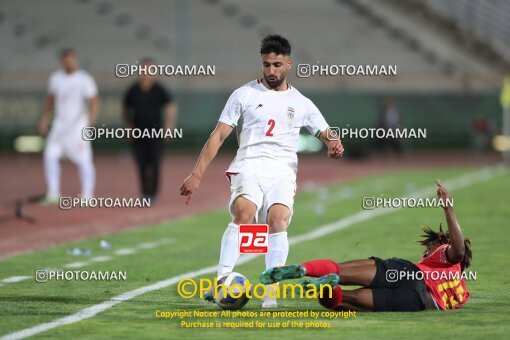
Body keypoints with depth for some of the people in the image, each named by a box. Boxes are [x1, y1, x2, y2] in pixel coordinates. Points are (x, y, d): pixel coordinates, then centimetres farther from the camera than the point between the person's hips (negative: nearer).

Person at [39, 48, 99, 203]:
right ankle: (53, 194, 0)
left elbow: (94, 102, -16)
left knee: (84, 159, -4)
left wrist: (91, 119, -31)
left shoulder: (84, 79, -10)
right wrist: (45, 119, 16)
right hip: (60, 124, 5)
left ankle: (87, 196, 6)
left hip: (78, 124, -5)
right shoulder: (55, 78, 7)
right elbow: (50, 99, 21)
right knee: (50, 155, -6)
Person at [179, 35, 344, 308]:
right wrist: (197, 175, 1)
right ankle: (221, 282, -35)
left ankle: (271, 293, -24)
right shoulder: (245, 95, 11)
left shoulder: (301, 103, 17)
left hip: (282, 172, 1)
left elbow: (326, 134, 18)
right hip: (249, 166, -1)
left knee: (278, 221, -26)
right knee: (244, 213, -31)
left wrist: (333, 145, -8)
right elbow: (218, 136, 8)